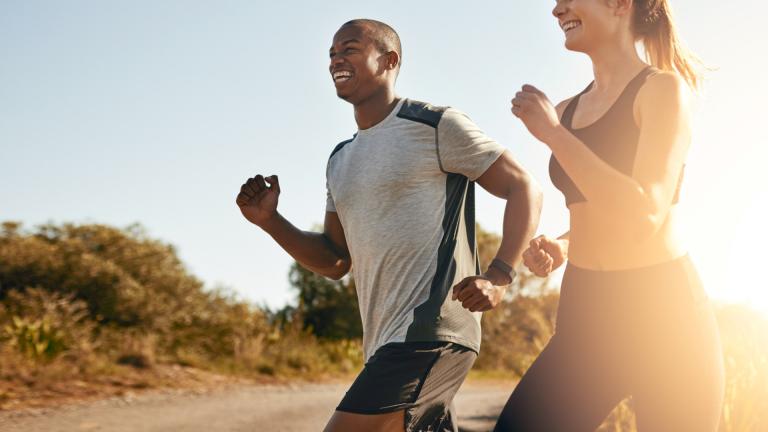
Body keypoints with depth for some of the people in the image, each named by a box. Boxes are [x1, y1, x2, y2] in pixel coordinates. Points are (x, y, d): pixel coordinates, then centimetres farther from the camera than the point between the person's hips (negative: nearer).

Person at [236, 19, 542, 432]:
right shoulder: (341, 161, 20)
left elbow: (523, 187, -4)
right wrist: (269, 221, 5)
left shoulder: (435, 126, -3)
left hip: (429, 335, -9)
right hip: (385, 344, 9)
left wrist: (498, 276, -18)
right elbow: (335, 261, 20)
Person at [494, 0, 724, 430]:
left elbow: (645, 213, -19)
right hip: (586, 312, 6)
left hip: (663, 312, -6)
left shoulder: (661, 88, -7)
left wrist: (554, 135, -16)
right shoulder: (566, 110, 12)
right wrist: (560, 246, 1)